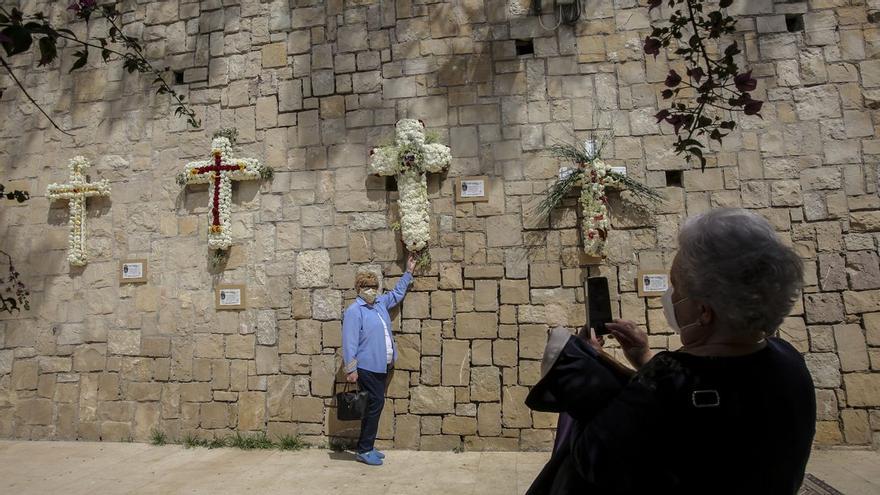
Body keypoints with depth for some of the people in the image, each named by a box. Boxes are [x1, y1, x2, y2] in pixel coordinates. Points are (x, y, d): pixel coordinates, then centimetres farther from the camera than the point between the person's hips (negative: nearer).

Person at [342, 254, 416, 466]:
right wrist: (351, 369, -18)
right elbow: (349, 343, -16)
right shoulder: (354, 311, -12)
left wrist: (408, 272, 27)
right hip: (367, 368, -8)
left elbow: (397, 293, 29)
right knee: (375, 405, -6)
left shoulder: (380, 303, 12)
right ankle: (364, 450, 7)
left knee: (376, 405, 13)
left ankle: (367, 447, 25)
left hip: (382, 366, 8)